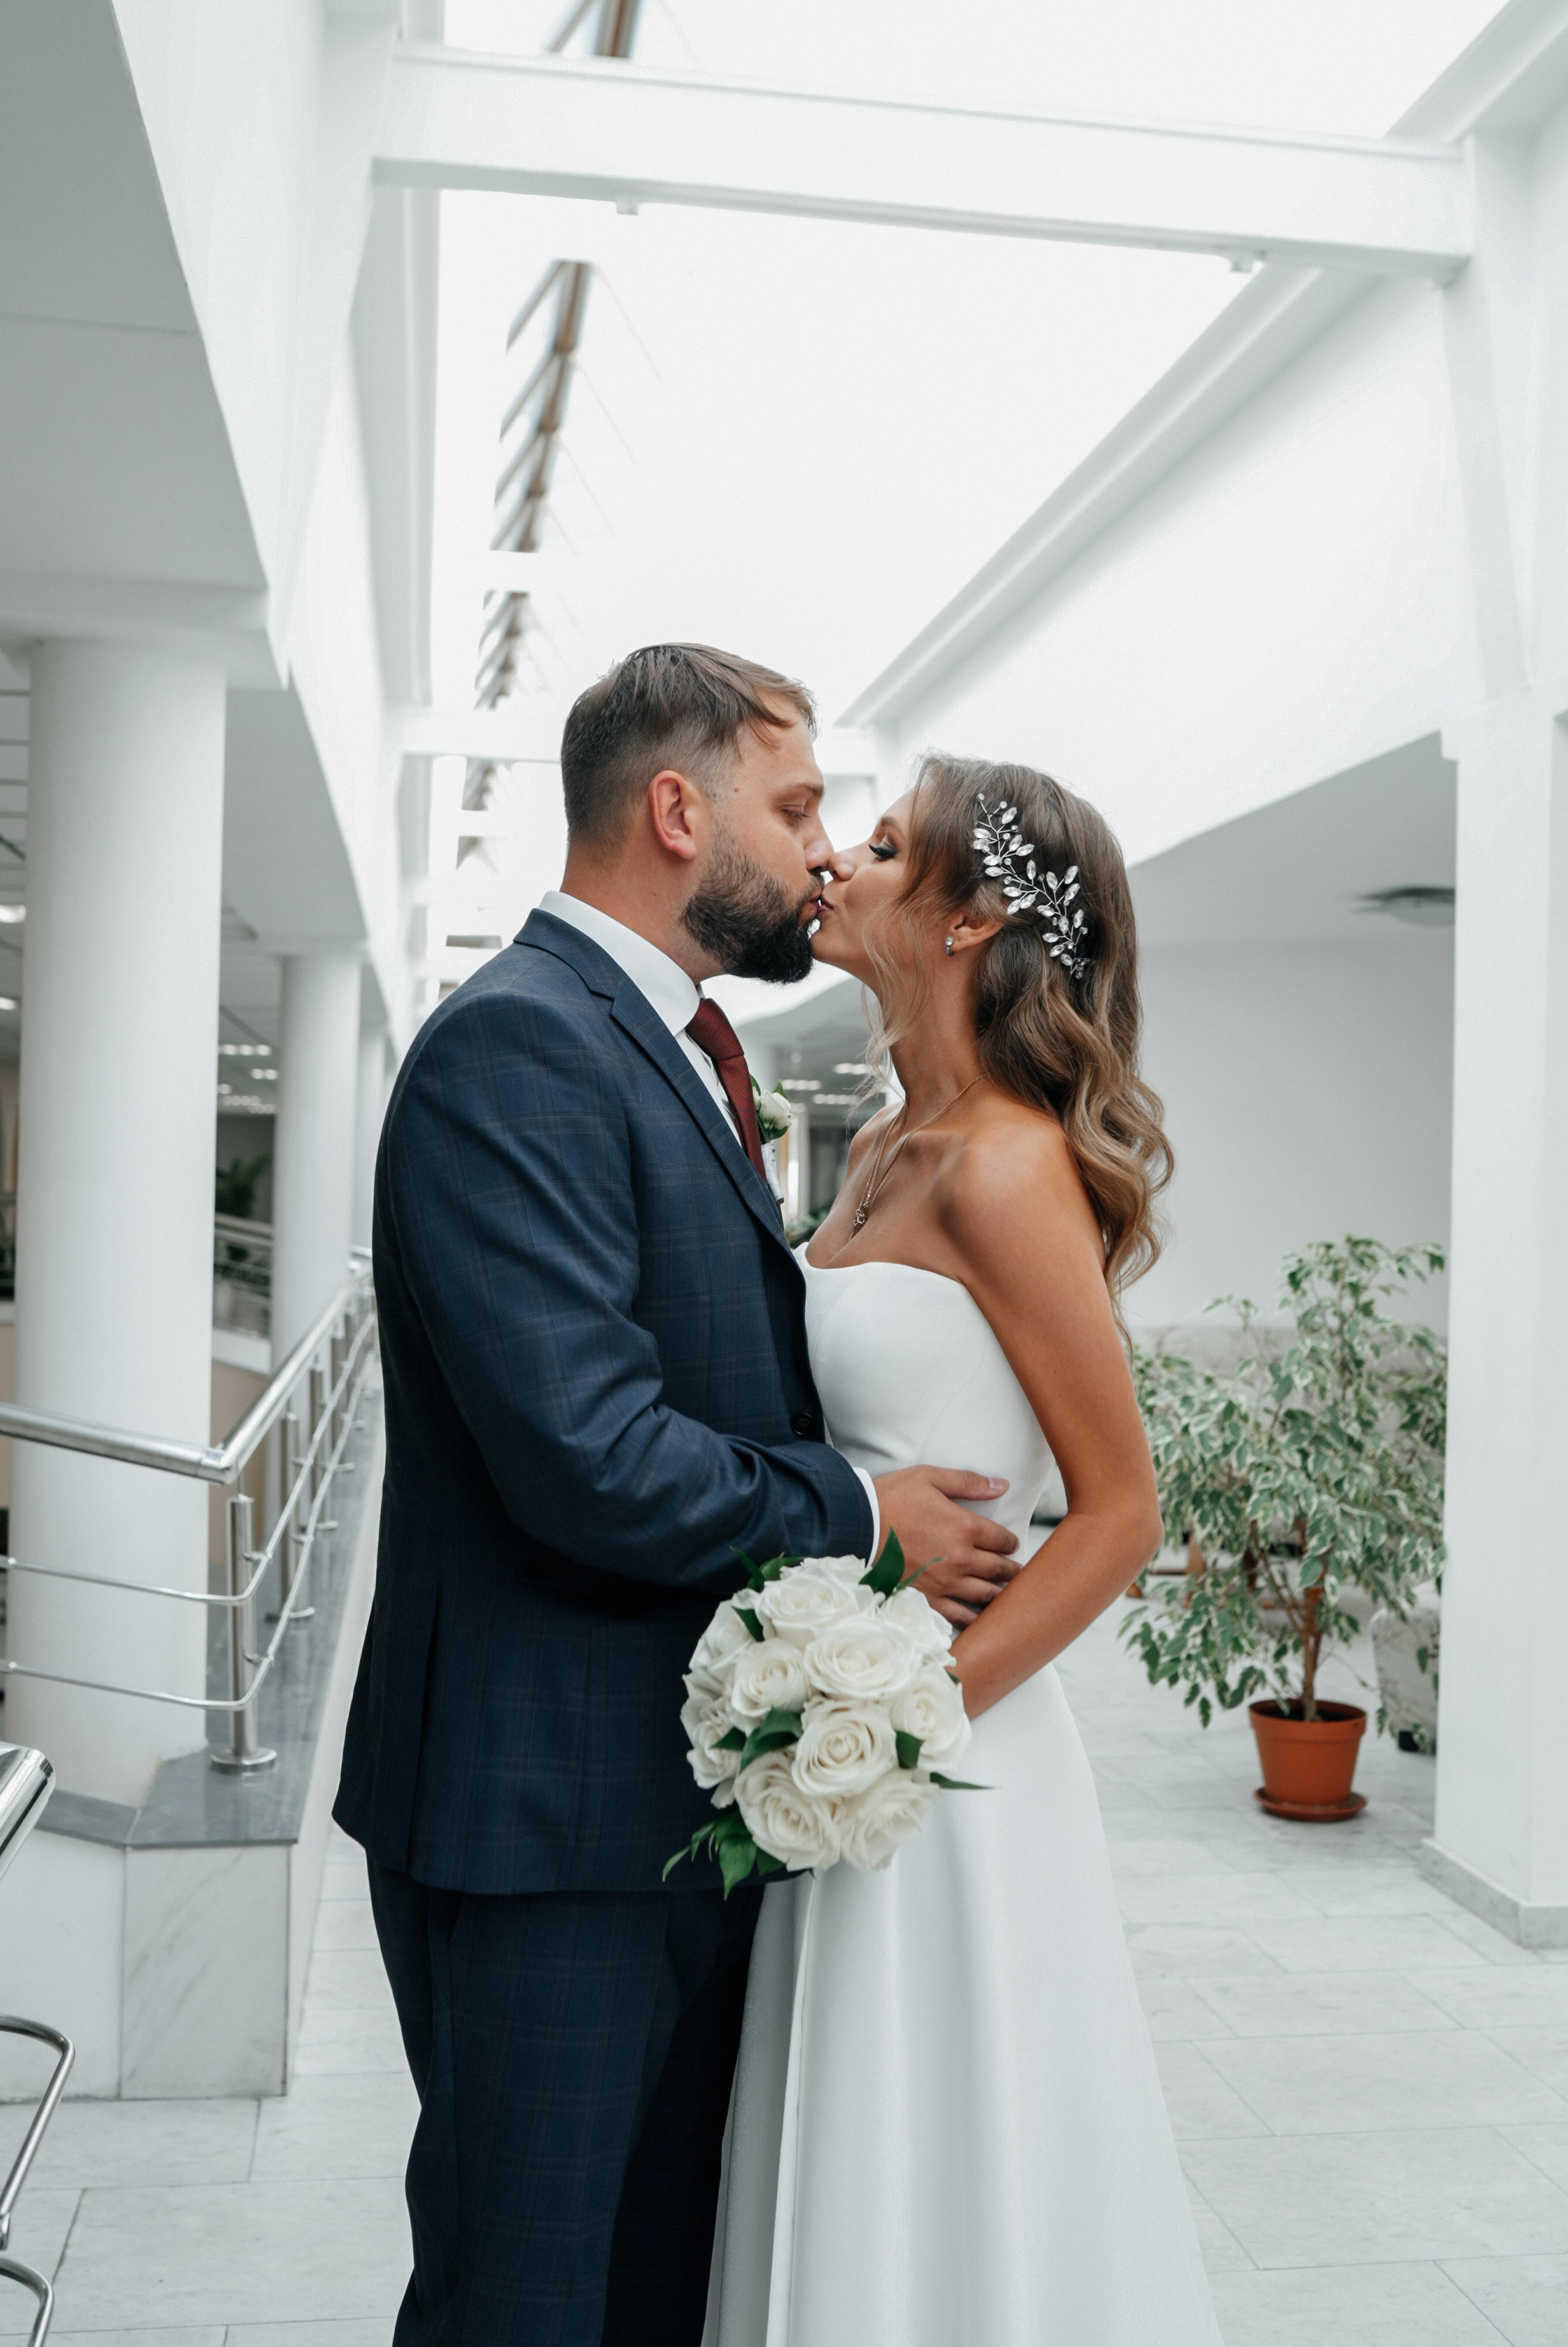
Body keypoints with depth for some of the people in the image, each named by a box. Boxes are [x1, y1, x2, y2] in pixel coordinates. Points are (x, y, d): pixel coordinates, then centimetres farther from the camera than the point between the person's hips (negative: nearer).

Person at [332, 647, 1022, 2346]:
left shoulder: (674, 1055, 14)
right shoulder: (516, 1044, -18)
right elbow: (593, 1461, -26)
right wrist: (864, 1514, -13)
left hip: (686, 1802, 10)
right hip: (554, 1816, -9)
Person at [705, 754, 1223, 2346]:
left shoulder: (1007, 1166, -17)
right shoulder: (886, 1150, 9)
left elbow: (1118, 1513, -16)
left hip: (945, 1756, -8)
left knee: (932, 2197, 8)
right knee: (849, 2188, 20)